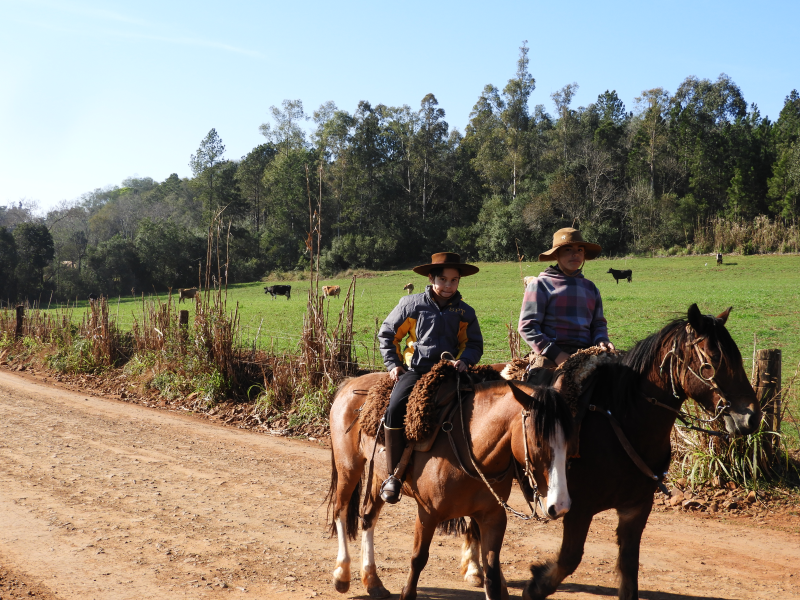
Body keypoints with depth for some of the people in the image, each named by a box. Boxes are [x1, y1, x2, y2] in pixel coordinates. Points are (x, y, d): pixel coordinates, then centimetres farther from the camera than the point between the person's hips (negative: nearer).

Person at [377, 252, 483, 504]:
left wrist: (464, 360, -6)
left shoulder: (465, 313, 11)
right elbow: (387, 334, 13)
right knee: (396, 408, -27)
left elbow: (474, 344, 15)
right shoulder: (412, 304, 5)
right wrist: (393, 364, 3)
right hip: (414, 370, -1)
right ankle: (394, 474, -17)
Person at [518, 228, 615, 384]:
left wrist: (601, 340, 1)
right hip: (550, 357, -5)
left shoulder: (591, 288, 21)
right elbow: (527, 326, -2)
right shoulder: (541, 284, 4)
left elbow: (598, 323, 26)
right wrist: (556, 354, -12)